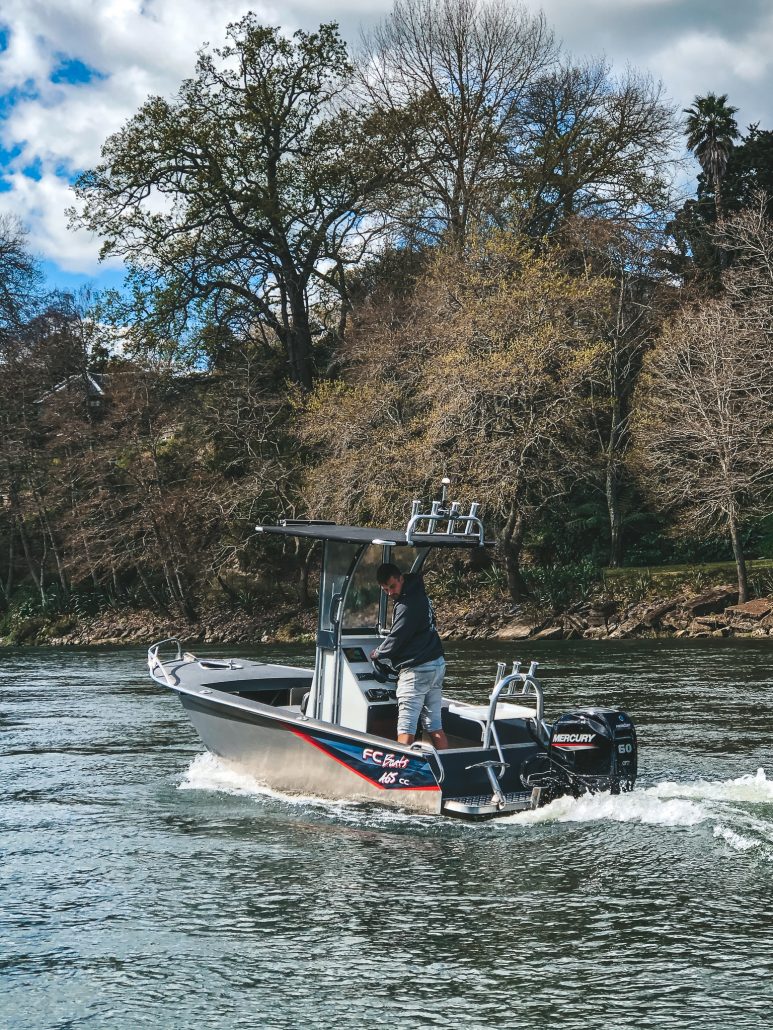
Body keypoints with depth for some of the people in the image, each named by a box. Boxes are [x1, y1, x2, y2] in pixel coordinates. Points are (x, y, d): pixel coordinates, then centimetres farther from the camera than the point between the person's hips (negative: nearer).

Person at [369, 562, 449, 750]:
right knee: (434, 726, 11)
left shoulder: (408, 604, -19)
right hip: (436, 664, 10)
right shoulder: (418, 593, 12)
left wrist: (378, 652, 4)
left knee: (406, 727, -9)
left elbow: (396, 638, -14)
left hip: (417, 670, -10)